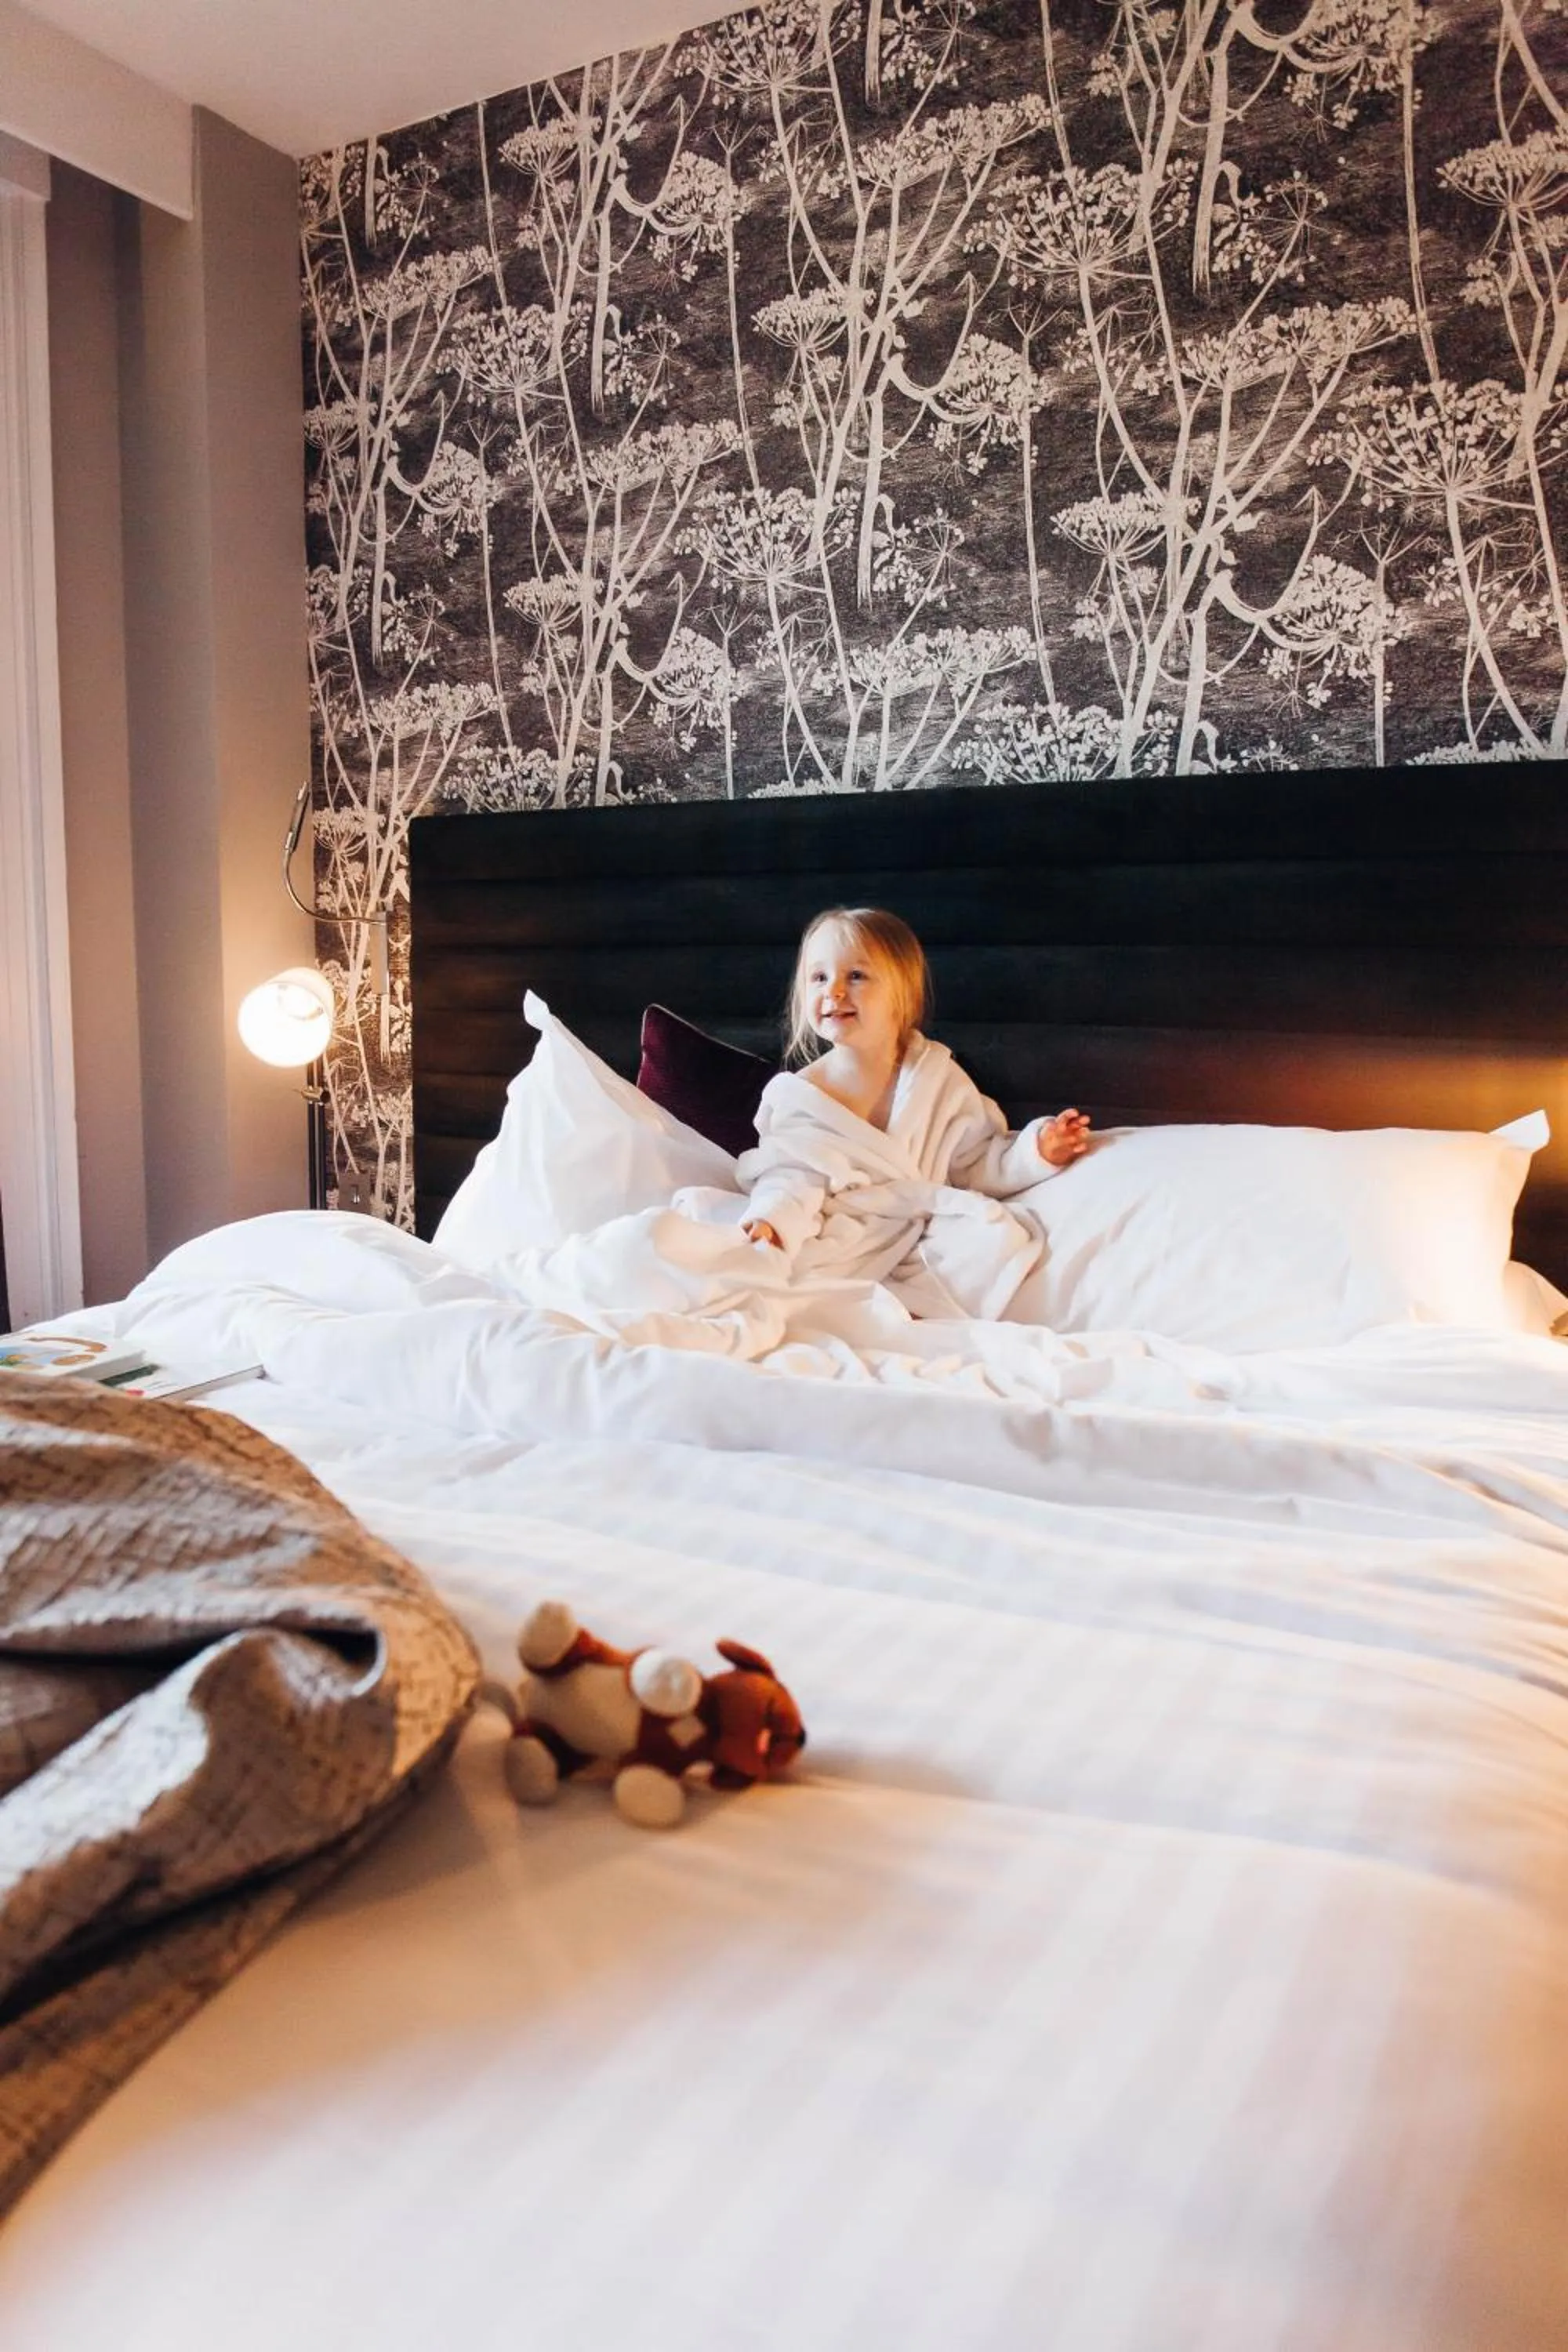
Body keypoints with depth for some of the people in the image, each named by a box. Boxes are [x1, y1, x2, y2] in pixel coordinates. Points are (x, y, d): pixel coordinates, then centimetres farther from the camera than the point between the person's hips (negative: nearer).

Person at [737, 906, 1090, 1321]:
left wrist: (1036, 1152, -9)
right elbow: (791, 1178, -5)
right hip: (842, 1242, -2)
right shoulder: (799, 1094, 1)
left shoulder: (939, 1080, 3)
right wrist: (772, 1220, -26)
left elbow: (977, 1166, 8)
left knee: (997, 1237, -25)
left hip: (926, 1235, 2)